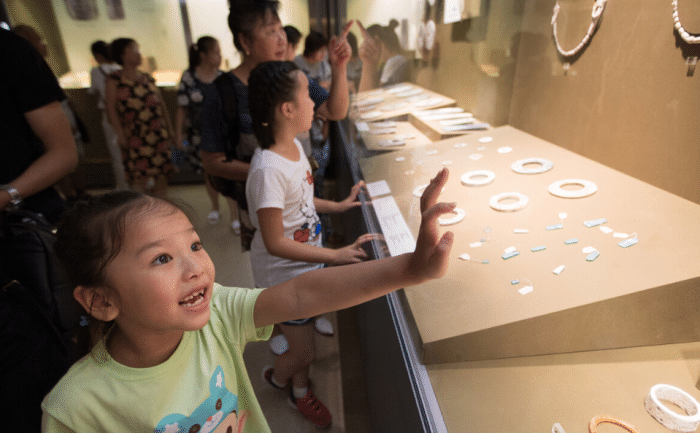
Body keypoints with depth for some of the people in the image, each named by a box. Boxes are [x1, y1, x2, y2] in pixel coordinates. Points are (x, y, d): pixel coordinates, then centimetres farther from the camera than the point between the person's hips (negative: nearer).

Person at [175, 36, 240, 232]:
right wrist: (178, 133, -2)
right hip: (201, 135, 1)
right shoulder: (188, 77, -5)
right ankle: (215, 208, 36)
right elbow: (182, 109, -1)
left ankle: (234, 217, 3)